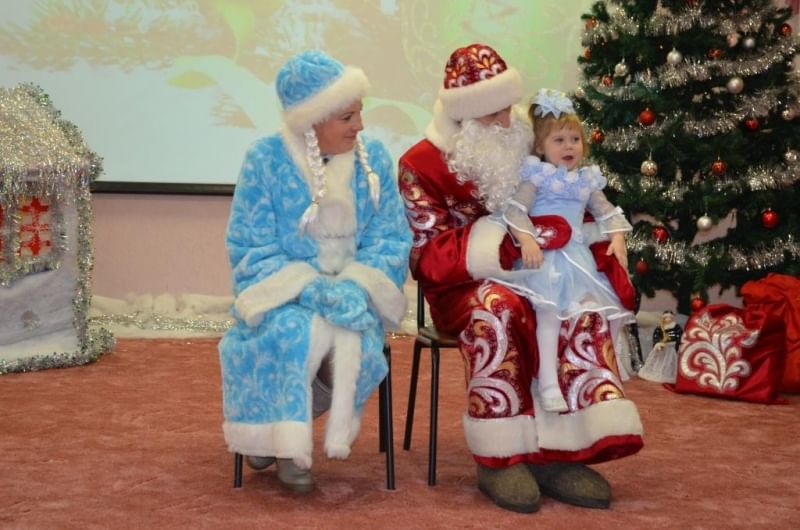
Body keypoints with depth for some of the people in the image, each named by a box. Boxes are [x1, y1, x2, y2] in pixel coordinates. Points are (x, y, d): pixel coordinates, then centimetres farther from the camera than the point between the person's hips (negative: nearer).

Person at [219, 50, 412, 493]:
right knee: (294, 333, -35)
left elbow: (391, 241, -1)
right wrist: (314, 290, -24)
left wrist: (351, 287, -21)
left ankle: (333, 436, -8)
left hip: (349, 290, 2)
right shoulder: (264, 161, -8)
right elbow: (251, 252, -9)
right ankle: (282, 442, -14)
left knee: (356, 338, -31)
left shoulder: (373, 158, -1)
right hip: (282, 292, -2)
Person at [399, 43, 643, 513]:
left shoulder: (522, 147, 8)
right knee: (498, 306, -38)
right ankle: (502, 456, -31)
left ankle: (558, 450, -28)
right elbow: (429, 255, -13)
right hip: (462, 285, -4)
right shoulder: (421, 165, -7)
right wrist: (499, 243, -25)